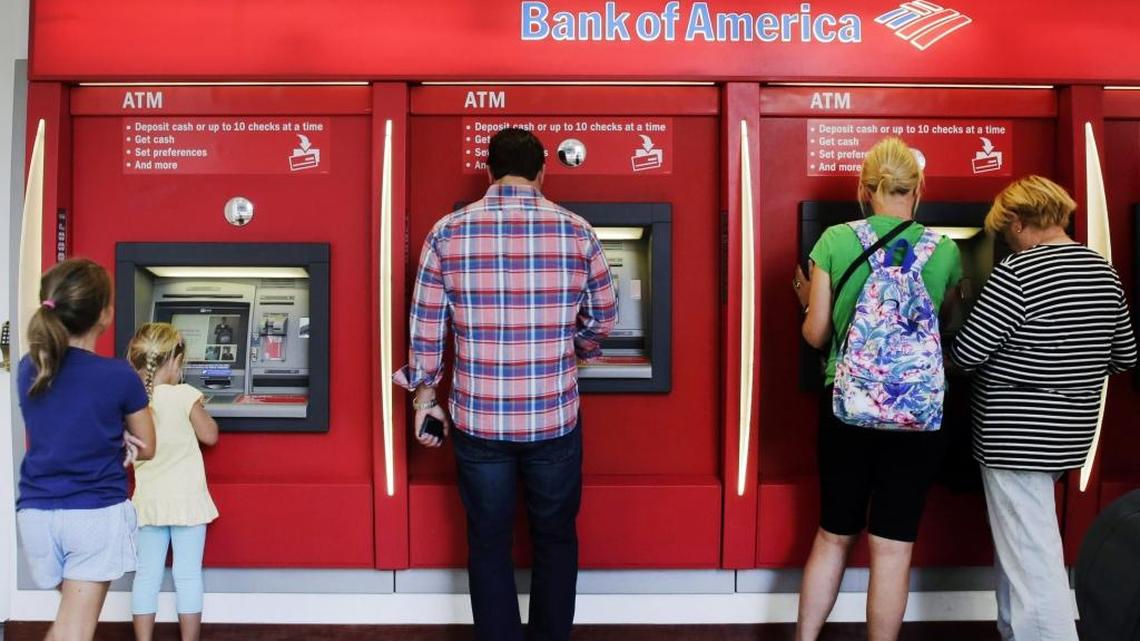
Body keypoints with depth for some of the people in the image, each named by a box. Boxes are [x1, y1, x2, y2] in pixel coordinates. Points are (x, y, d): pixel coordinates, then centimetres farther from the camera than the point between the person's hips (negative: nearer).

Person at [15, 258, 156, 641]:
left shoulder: (28, 369, 0)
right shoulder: (120, 377, -13)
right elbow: (146, 450, 0)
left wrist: (116, 441, 2)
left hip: (35, 513, 5)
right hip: (97, 514, -5)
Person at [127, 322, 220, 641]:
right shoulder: (185, 396, -14)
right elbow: (210, 436, -3)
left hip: (148, 500, 4)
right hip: (186, 499, -4)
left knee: (146, 576, 11)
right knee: (188, 576, 5)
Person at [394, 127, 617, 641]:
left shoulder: (448, 232, -4)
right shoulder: (576, 231, -3)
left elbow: (425, 325, -1)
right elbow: (602, 318, 7)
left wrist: (424, 394, 12)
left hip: (477, 420, 0)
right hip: (555, 419, 1)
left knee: (488, 544, 16)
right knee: (555, 540, 19)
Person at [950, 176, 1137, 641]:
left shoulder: (1016, 273, -18)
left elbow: (965, 354, -16)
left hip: (1017, 437, -8)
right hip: (1070, 435, 8)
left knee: (1032, 563, -2)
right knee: (1020, 545, 22)